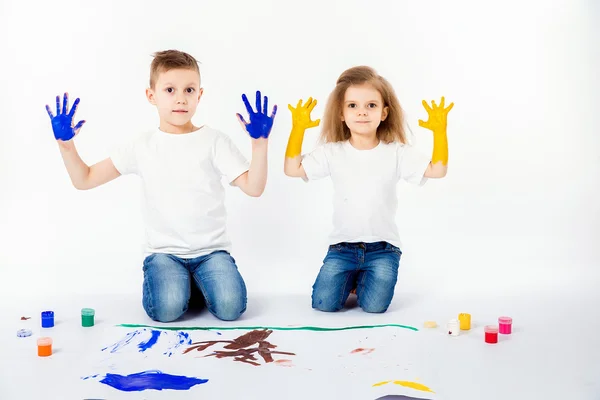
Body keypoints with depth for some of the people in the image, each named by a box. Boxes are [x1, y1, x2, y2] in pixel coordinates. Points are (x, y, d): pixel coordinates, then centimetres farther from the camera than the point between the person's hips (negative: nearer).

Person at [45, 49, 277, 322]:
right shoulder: (140, 146, 1)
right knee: (167, 309, -28)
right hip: (163, 251, 0)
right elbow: (84, 181, 4)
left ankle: (197, 281, 8)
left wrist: (260, 142, -22)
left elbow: (254, 187, -11)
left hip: (211, 249, 0)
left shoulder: (215, 141, -2)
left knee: (230, 307, -24)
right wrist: (65, 144, -10)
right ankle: (175, 281, 7)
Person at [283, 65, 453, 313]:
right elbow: (292, 169, -7)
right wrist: (298, 129, -14)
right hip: (343, 245, 1)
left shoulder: (397, 153, -5)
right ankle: (351, 278, 22)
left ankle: (365, 278, 20)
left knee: (374, 306, -16)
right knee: (323, 303, -12)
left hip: (382, 246, -1)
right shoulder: (332, 152, -3)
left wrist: (439, 131, -21)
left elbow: (437, 170, -11)